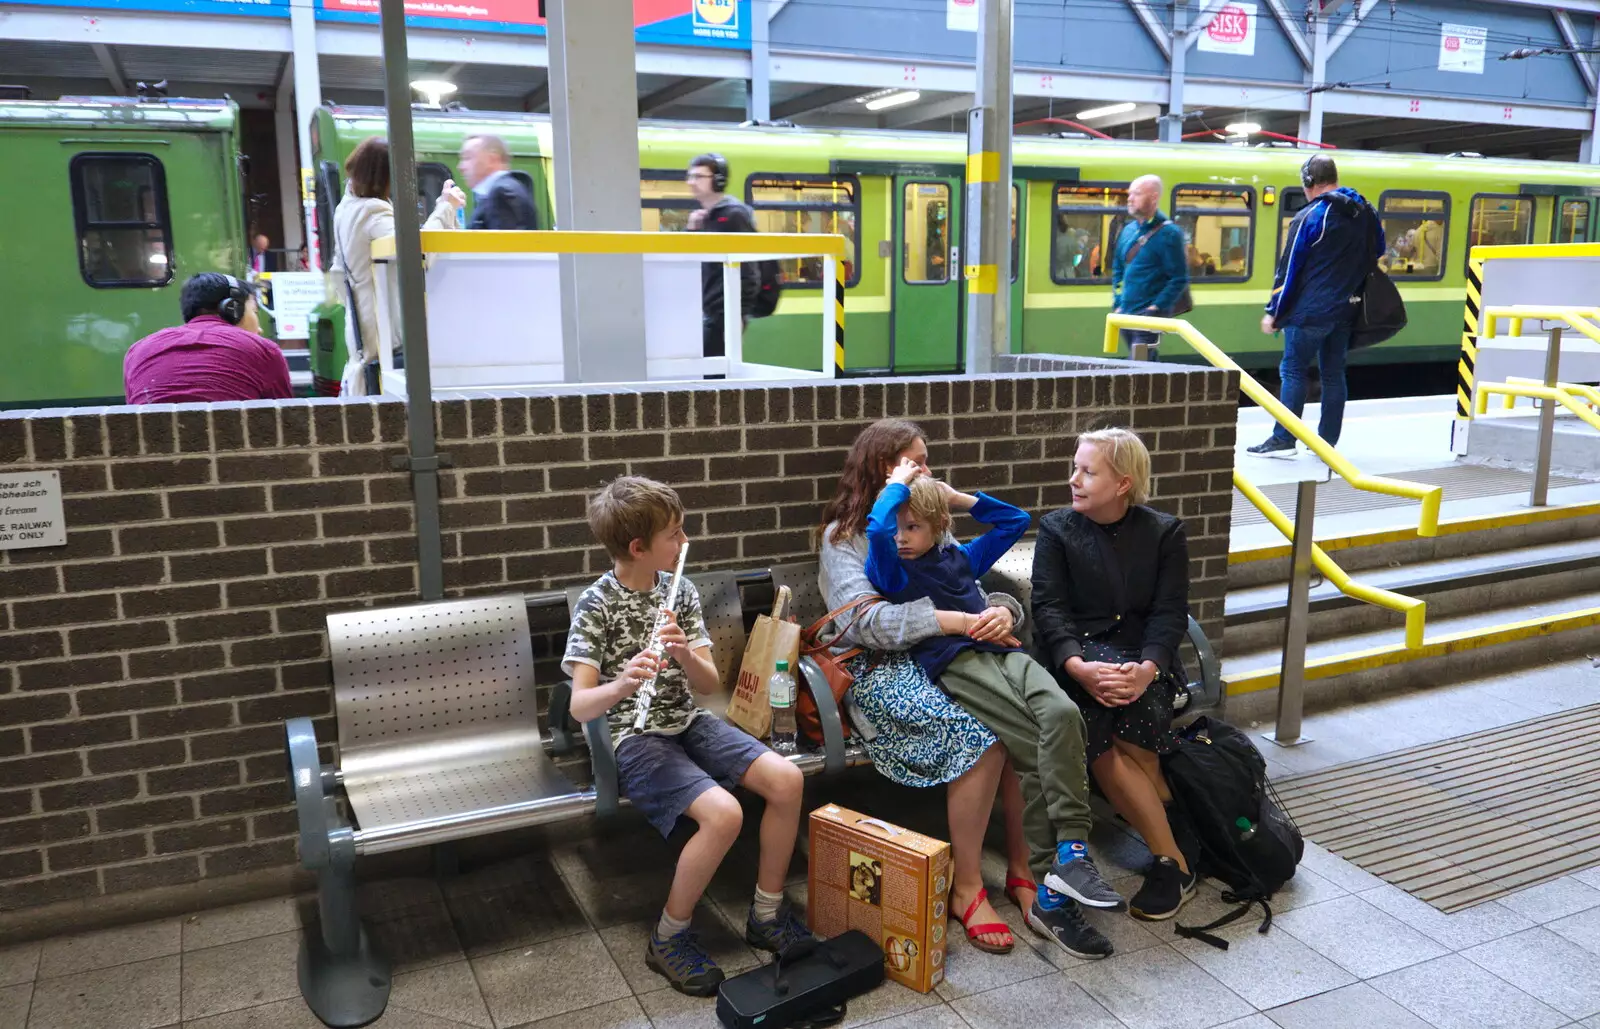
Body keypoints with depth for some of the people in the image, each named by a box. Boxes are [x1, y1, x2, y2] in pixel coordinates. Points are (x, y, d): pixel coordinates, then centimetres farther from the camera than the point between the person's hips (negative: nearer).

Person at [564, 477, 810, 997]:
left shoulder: (680, 591, 2)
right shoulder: (596, 604, -13)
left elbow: (710, 683, -1)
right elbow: (579, 705, -18)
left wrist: (683, 653, -23)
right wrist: (621, 685, -39)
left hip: (688, 722, 6)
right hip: (634, 738, -6)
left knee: (786, 780, -13)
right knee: (723, 813, -28)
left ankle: (767, 914, 6)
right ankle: (668, 938, -5)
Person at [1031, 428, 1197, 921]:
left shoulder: (1164, 533, 8)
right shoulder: (1056, 529, 7)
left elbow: (1170, 613, -2)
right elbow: (1049, 607, -4)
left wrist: (1148, 668, -22)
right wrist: (1078, 667, -23)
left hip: (1143, 659, 0)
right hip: (1077, 656, 0)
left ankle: (1168, 860, -15)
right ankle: (1175, 858, -18)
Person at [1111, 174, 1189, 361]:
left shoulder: (1169, 234, -9)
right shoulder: (1129, 230, 12)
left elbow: (1179, 279, -11)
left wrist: (1155, 309, -15)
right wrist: (1118, 303, 12)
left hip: (1150, 316, -7)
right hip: (1125, 314, 7)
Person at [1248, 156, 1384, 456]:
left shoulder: (1309, 217, -10)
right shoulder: (1365, 212, 12)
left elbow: (1289, 268, -10)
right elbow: (1378, 254, 22)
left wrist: (1273, 312, -6)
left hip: (1310, 310, -7)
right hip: (1346, 311, 7)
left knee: (1292, 370, -3)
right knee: (1333, 374, 10)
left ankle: (1283, 439, -5)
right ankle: (1327, 441, 14)